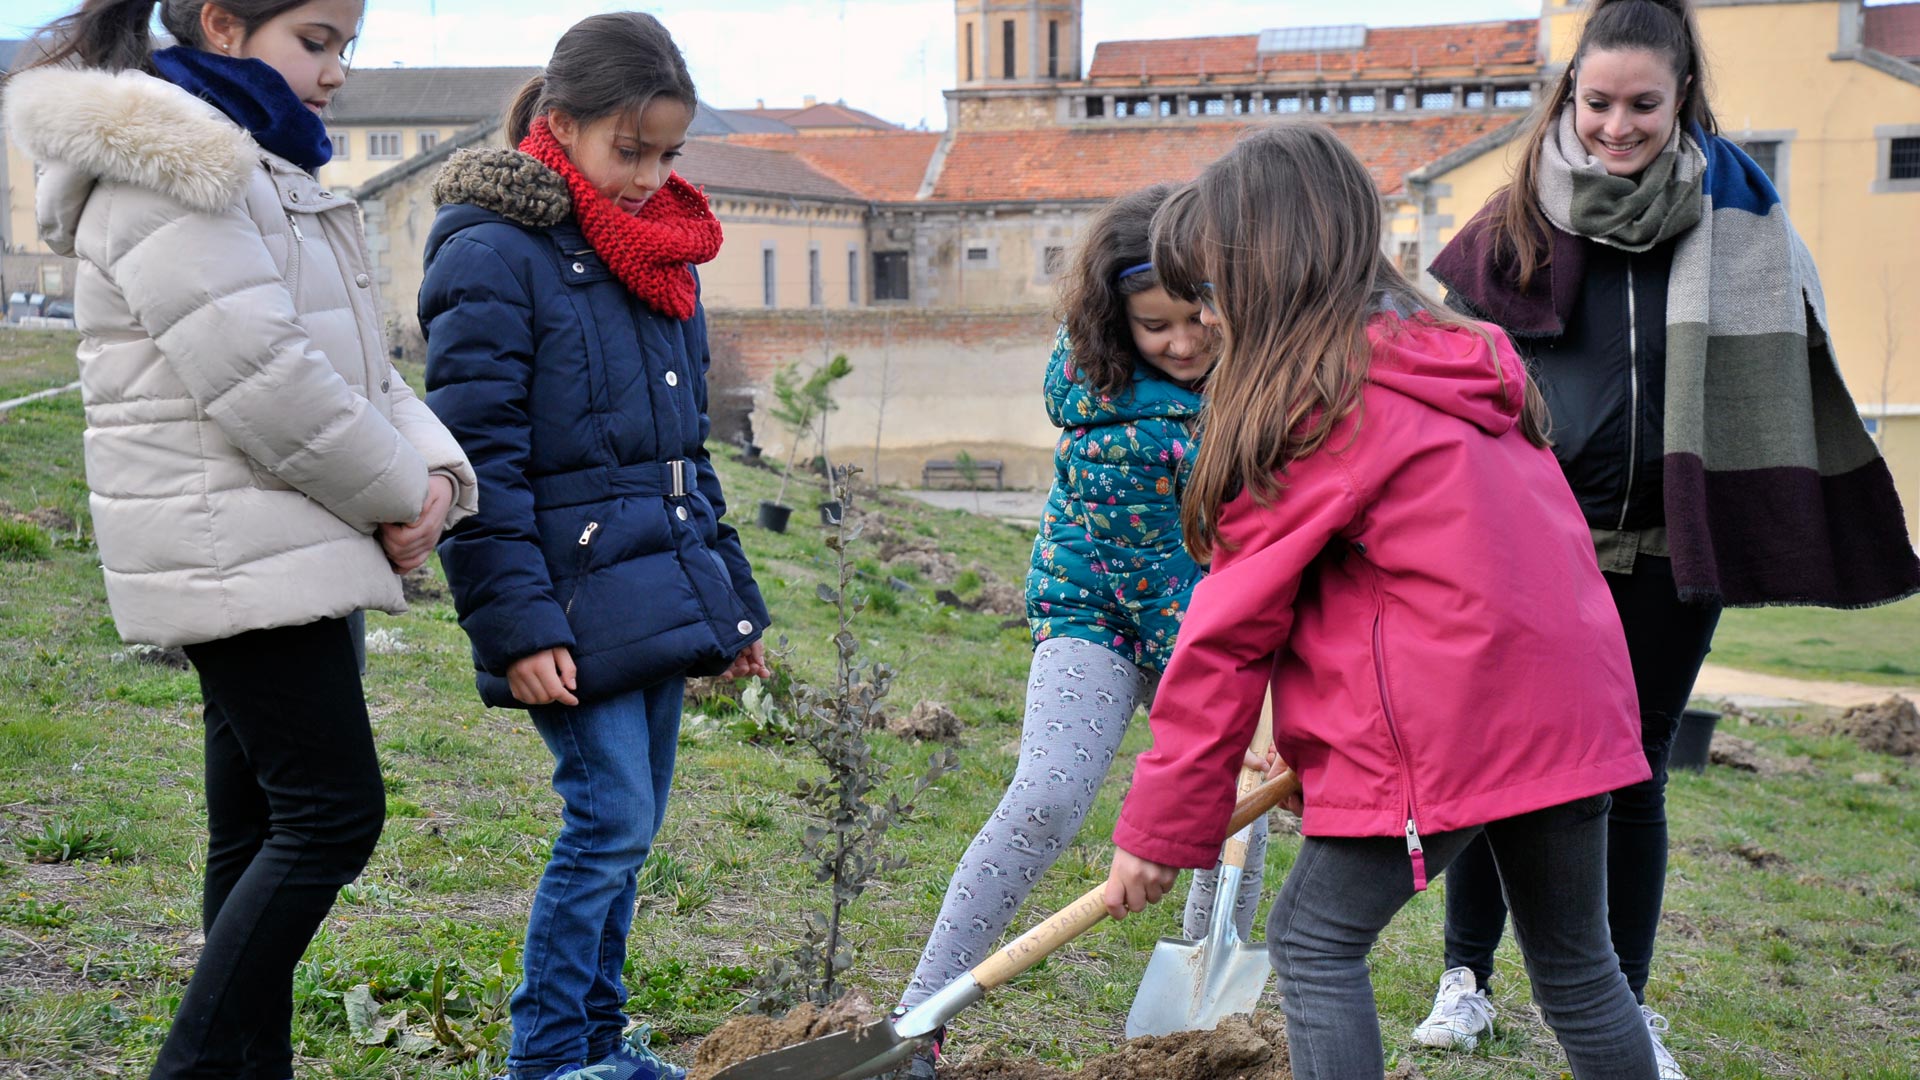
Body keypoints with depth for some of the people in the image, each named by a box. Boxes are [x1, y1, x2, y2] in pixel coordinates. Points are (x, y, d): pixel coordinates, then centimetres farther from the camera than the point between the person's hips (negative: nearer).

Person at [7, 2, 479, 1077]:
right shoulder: (162, 173, -13)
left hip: (291, 551, 10)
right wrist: (396, 496, -11)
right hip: (237, 549, -10)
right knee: (333, 813, -10)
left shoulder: (270, 171, 19)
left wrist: (434, 469, -2)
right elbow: (260, 378, -21)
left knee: (262, 826, 11)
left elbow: (360, 364, 16)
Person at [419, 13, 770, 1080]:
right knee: (611, 820, -8)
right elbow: (479, 458, -15)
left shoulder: (658, 251, 15)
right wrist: (518, 626, -19)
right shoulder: (493, 252, -10)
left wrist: (733, 596, 20)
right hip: (575, 609, -8)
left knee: (627, 827, 13)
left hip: (660, 600, 8)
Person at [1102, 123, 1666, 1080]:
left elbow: (1231, 630, -7)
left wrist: (1161, 826, -1)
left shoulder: (1319, 404, -11)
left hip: (1436, 740, -8)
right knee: (1575, 963, 20)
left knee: (1314, 943, 5)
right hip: (1573, 711, 8)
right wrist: (1317, 726, 15)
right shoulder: (1458, 363, 13)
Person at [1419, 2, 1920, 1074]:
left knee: (1632, 779, 9)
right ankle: (1468, 976, 26)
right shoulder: (1521, 218, -1)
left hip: (1663, 556, 0)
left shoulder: (1735, 215, -2)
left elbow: (1795, 376, 2)